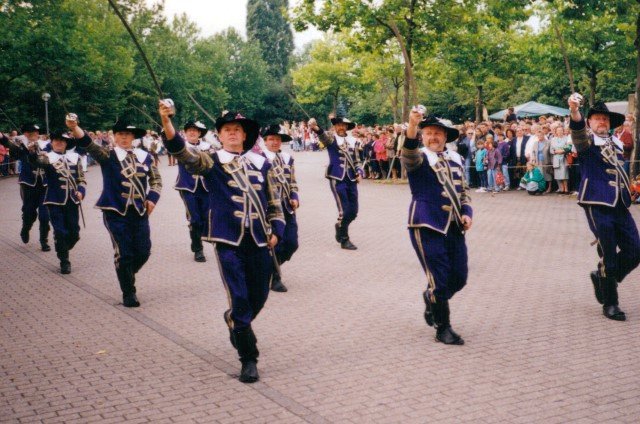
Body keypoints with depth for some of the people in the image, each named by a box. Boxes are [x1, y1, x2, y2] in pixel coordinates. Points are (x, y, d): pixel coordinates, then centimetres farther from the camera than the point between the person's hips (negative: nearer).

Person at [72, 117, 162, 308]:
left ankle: (126, 275, 34)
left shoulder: (145, 157, 6)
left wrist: (152, 198, 1)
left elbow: (156, 179, 18)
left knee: (143, 252, 4)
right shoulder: (108, 156, -4)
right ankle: (128, 293, 13)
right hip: (116, 212, -3)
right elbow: (89, 144, -22)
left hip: (140, 211, 3)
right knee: (123, 253, -3)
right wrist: (74, 128, -39)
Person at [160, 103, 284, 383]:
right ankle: (249, 359, 6)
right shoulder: (211, 162, 1)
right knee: (239, 300, -7)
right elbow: (183, 152, -17)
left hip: (260, 242, 4)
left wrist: (276, 230, 5)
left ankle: (235, 322, 47)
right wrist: (166, 121, -32)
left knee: (258, 298, 13)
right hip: (228, 241, -3)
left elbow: (274, 202, 17)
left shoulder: (261, 164, 11)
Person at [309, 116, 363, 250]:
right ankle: (344, 240, 7)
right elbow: (323, 136, -27)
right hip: (337, 179, -5)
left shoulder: (352, 141, 11)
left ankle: (340, 227, 36)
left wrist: (359, 172, 0)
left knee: (353, 211, 8)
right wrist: (316, 128, -49)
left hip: (351, 179, 5)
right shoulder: (331, 138, -3)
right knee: (344, 210, -8)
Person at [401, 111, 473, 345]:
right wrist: (412, 126, -47)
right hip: (427, 227, -6)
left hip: (454, 227, 6)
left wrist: (467, 213, 3)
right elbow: (409, 154, -30)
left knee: (459, 278, 10)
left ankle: (431, 300, 39)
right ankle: (443, 328, 13)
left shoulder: (455, 159, 14)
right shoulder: (419, 157, -5)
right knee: (440, 280, -4)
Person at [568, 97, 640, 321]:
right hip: (598, 205, -6)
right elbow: (578, 133, -27)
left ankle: (601, 277, 28)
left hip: (620, 204, 6)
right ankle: (609, 304, 10)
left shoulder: (616, 143, 17)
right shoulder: (586, 141, -3)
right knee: (609, 255, -4)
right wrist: (575, 111, -46)